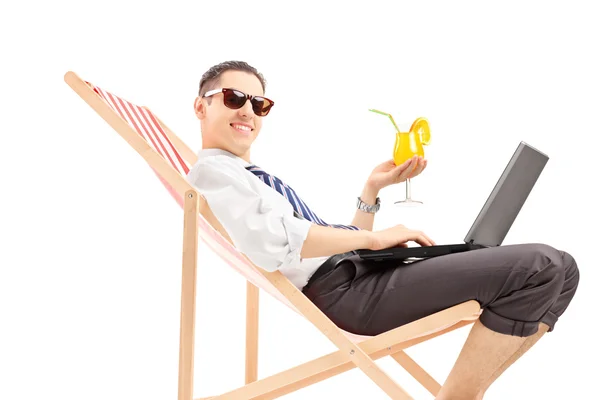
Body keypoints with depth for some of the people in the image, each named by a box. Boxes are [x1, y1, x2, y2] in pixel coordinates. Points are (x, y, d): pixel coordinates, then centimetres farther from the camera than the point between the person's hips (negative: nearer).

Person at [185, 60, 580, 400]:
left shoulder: (259, 178, 29)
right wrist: (375, 238, -12)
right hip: (340, 288, -10)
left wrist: (373, 189, 14)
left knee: (558, 268, 2)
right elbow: (273, 242, -20)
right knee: (539, 268, -18)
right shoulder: (213, 171, 0)